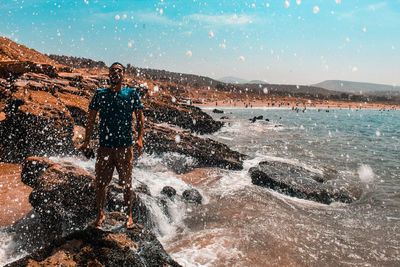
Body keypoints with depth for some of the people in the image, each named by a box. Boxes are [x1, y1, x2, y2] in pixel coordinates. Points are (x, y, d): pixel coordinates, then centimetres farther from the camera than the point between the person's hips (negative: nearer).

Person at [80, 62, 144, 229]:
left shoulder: (131, 94, 6)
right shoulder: (100, 94, 9)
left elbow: (140, 117, 4)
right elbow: (91, 118, 12)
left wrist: (139, 139, -8)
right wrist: (86, 141, 6)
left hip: (125, 146, -1)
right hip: (104, 146, 1)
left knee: (126, 184, 6)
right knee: (101, 183, 6)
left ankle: (129, 215, 23)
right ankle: (100, 215, 25)